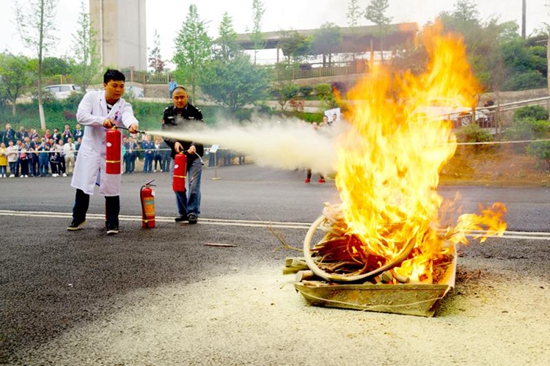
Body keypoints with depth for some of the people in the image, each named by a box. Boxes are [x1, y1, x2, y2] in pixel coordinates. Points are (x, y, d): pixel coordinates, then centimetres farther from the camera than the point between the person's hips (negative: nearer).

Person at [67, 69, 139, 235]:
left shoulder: (124, 105, -5)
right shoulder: (92, 96, -4)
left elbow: (128, 116, -28)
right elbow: (81, 115, -17)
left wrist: (132, 125, -52)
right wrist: (102, 120, -32)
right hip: (90, 148, 0)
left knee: (111, 188, 1)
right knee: (83, 185, 11)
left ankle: (112, 222, 17)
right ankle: (78, 218, 31)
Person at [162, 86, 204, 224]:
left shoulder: (195, 112, -4)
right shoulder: (168, 113, 6)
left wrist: (194, 145, -27)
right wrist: (174, 142, -17)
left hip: (194, 155, -3)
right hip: (176, 154, 4)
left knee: (194, 185, -5)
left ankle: (193, 213, 5)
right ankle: (183, 212, 20)